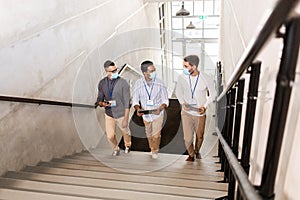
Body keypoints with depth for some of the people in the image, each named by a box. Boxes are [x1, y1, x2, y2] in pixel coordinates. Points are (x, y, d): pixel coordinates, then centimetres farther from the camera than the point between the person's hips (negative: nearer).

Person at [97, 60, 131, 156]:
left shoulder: (123, 83, -19)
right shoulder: (102, 83, -7)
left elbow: (127, 102, -18)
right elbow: (99, 99, 3)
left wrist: (125, 119, -20)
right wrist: (102, 103, -22)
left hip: (121, 114, -2)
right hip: (109, 115, 3)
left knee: (126, 132, 19)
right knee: (110, 136, 7)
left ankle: (127, 146, 53)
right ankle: (115, 148, 42)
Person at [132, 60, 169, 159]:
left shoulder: (160, 83, -18)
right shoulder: (138, 83, -16)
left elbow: (165, 100, -11)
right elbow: (135, 101, -9)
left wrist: (160, 109, -30)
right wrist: (138, 109, -29)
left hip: (158, 114, -2)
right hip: (145, 114, 2)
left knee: (156, 135, 1)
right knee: (149, 135, 20)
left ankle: (155, 150, 32)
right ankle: (152, 148, 50)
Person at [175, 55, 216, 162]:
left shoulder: (206, 79, -18)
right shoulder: (182, 77, -14)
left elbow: (212, 94, -1)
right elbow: (178, 92, 4)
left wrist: (205, 106, -15)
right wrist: (183, 103, -13)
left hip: (200, 113, 0)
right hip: (186, 112, 0)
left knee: (199, 136, 18)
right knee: (188, 138, -2)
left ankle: (197, 151, 50)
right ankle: (191, 154, 29)